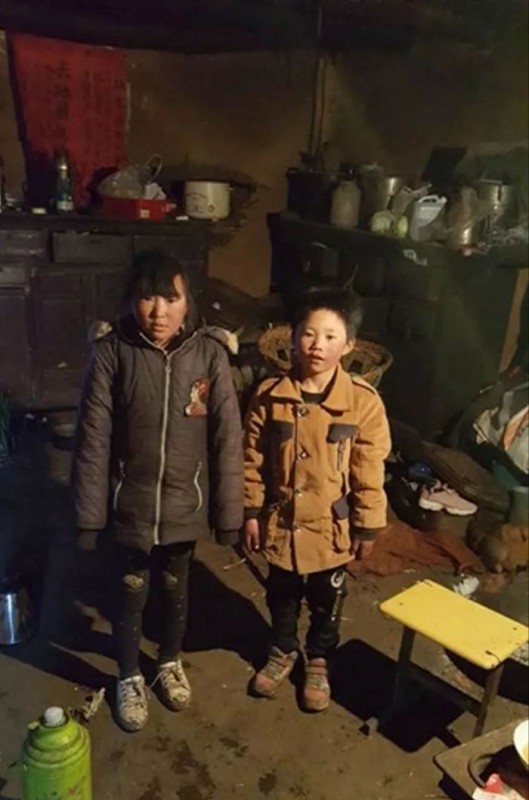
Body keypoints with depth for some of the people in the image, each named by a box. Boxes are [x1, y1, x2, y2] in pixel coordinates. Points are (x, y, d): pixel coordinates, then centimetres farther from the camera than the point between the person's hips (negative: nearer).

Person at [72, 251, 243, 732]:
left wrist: (229, 513, -7)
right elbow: (93, 440, -9)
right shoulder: (111, 353, -13)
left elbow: (228, 438, -8)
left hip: (186, 505, 1)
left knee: (176, 590, 22)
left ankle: (171, 663, 49)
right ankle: (130, 678, 43)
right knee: (131, 594, 17)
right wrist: (89, 513, -6)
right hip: (131, 505, -1)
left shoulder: (210, 354, -11)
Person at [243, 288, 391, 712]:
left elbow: (369, 473, -10)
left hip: (331, 526, -1)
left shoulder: (364, 402, -16)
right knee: (281, 596, 22)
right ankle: (283, 651, 49)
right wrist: (252, 512, 0)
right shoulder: (269, 395, -11)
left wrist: (367, 527, -5)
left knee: (326, 604, 20)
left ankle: (319, 662, 46)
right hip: (281, 521, 1)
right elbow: (253, 461, -3)